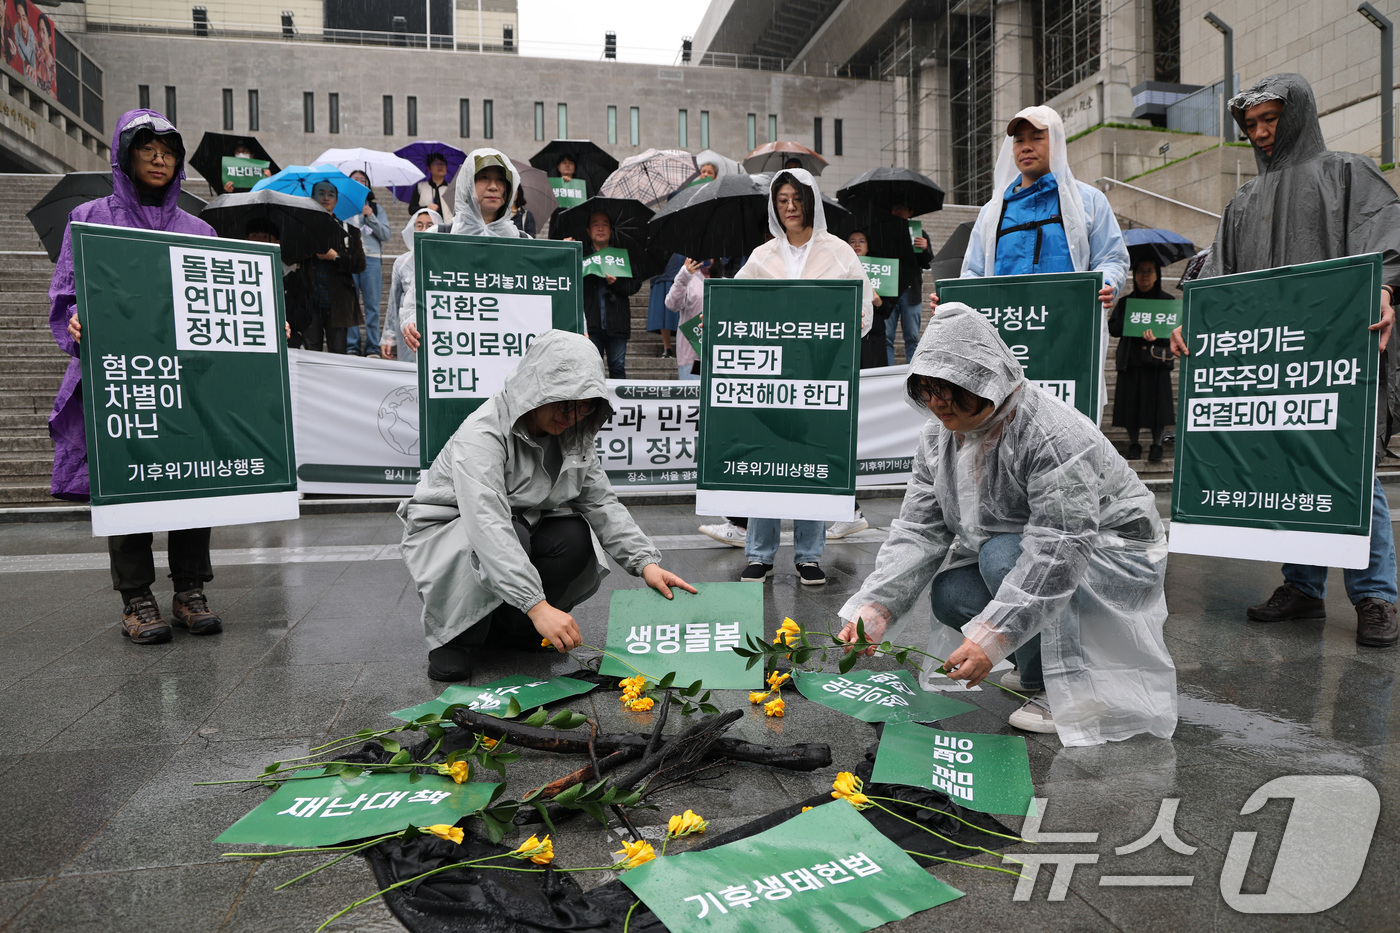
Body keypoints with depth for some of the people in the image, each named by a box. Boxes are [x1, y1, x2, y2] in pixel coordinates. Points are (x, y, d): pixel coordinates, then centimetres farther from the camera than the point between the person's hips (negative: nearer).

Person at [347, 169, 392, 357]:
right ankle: (352, 346, 2)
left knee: (372, 305, -2)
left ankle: (372, 347, 3)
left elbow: (386, 235, 6)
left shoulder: (376, 208, 17)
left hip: (371, 259, 0)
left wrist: (371, 217, -5)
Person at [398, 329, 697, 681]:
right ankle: (455, 638, -11)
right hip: (447, 531, -6)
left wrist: (646, 562, -21)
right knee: (504, 542, -38)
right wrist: (537, 606, -50)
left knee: (575, 538, -23)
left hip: (520, 526, 6)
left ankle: (508, 627, 0)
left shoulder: (573, 434, -6)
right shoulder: (482, 434, -30)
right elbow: (487, 525, -42)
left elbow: (601, 502, -6)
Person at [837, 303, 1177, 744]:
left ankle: (1056, 690, -13)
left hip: (1116, 555, -7)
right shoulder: (939, 436, -6)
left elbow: (1059, 551, -37)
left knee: (1004, 556, -32)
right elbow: (918, 531, -10)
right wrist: (873, 608, -25)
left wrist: (992, 639, -42)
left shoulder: (1053, 435, -31)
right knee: (949, 596, -16)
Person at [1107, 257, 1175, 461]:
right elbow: (1113, 329, 6)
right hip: (1130, 360, 2)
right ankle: (1133, 445, 12)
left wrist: (1156, 336, -22)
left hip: (1156, 361, -2)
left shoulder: (1166, 301, 7)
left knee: (1157, 402, -4)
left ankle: (1157, 446, 7)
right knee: (1130, 402, 0)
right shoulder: (1125, 301, 14)